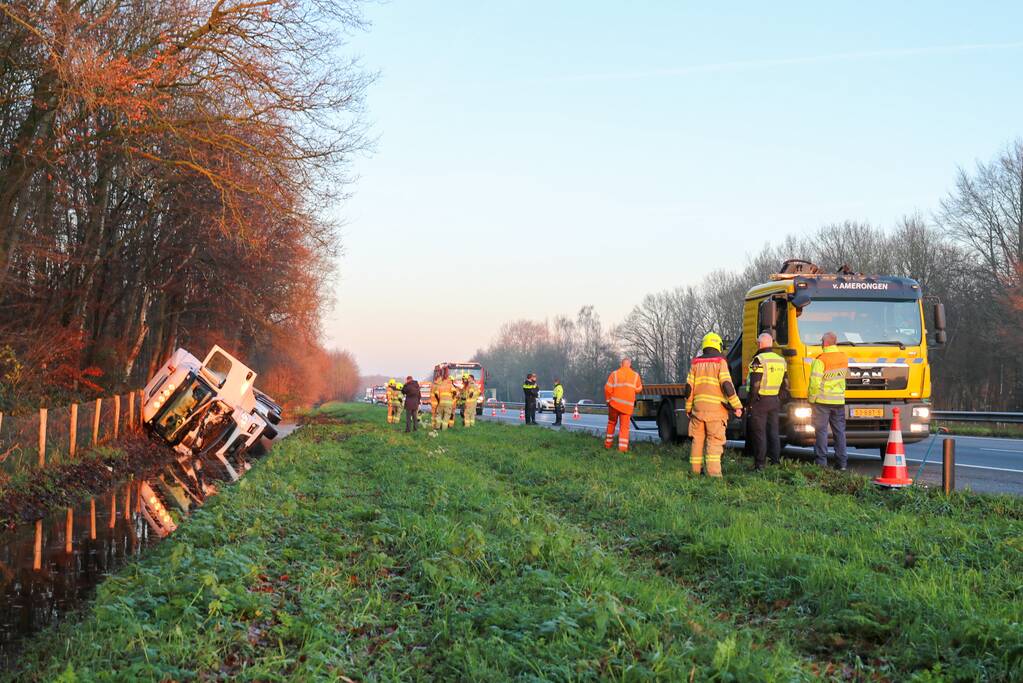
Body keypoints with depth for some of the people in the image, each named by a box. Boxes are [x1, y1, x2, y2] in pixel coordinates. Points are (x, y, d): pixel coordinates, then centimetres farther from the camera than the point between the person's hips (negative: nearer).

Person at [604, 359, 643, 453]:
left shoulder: (614, 374, 1)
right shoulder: (635, 375, 4)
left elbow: (608, 388, -5)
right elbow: (638, 389, 9)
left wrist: (608, 400, 7)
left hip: (614, 403, 0)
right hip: (628, 405, 0)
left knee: (611, 423, 18)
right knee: (624, 426, 4)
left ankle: (608, 444, 22)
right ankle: (623, 447, -7)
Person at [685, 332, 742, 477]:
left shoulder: (695, 363, 10)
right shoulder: (720, 362, -2)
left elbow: (689, 388, 8)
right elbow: (727, 385, -11)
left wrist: (688, 408, 17)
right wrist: (737, 405, -8)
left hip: (698, 407, 4)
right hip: (715, 407, -4)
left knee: (697, 439, 13)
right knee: (715, 440, -5)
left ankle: (696, 470, 18)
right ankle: (713, 471, -15)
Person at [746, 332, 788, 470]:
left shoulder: (759, 360, -13)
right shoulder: (781, 361, 10)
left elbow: (755, 384, -16)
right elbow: (784, 384, 14)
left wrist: (751, 402, -10)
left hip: (760, 400, -7)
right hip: (775, 401, 7)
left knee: (759, 433, -2)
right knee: (773, 432, 12)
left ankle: (760, 464, -1)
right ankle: (776, 461, 13)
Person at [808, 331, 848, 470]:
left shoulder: (821, 360, -15)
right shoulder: (844, 358, 5)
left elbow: (815, 382, -17)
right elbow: (845, 374, 12)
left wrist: (812, 398, -6)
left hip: (823, 400, -5)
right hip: (839, 401, 5)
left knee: (821, 431, 1)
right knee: (839, 431, 10)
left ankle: (821, 462, 0)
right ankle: (842, 462, 11)